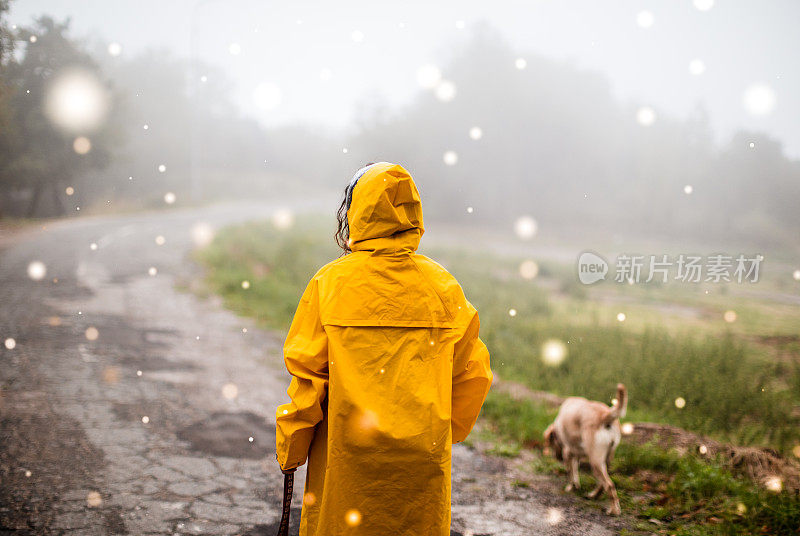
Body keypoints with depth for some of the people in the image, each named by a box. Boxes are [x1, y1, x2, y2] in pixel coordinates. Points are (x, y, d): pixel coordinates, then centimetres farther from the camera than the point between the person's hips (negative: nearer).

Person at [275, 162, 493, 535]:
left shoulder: (330, 282, -9)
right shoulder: (443, 285, -2)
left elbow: (306, 374, -8)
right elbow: (473, 374, 3)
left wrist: (289, 451, 3)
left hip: (347, 459, -2)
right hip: (424, 461, 2)